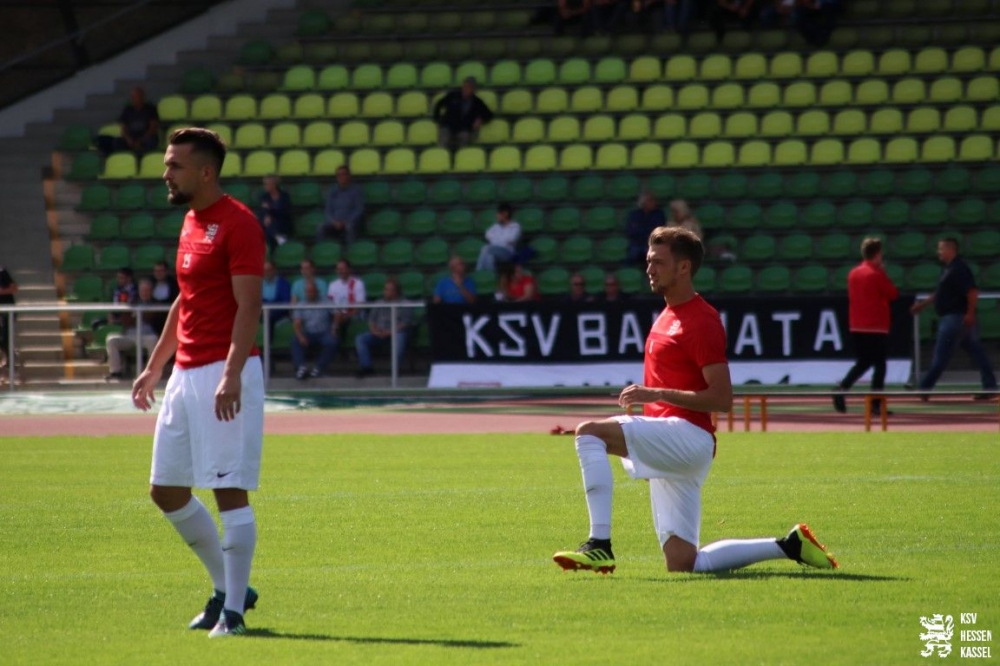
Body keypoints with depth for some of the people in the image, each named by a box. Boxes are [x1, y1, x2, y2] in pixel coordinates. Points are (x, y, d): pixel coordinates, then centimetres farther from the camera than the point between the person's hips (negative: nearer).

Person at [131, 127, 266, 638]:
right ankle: (228, 588, 24)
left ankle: (233, 610, -2)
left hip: (225, 374, -10)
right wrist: (154, 365, 26)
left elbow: (248, 306, -19)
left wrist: (231, 376, -27)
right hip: (186, 375, 10)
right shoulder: (192, 222, 17)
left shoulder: (237, 223, -12)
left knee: (230, 491, -7)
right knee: (166, 491, 12)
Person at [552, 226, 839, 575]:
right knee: (684, 565, 7)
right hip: (669, 450, 10)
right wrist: (642, 396, 15)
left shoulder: (702, 320, -11)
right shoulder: (668, 316, 19)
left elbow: (722, 398, -18)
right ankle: (790, 545, 18)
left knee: (590, 432, -26)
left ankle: (599, 544, -31)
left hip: (688, 437, -10)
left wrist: (656, 394, -23)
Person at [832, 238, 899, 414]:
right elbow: (893, 294, -7)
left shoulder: (853, 273, 8)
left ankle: (841, 388, -4)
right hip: (876, 327, -7)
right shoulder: (877, 275, -13)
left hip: (857, 327, 7)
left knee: (862, 363, 17)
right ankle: (875, 404, -2)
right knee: (879, 365, 1)